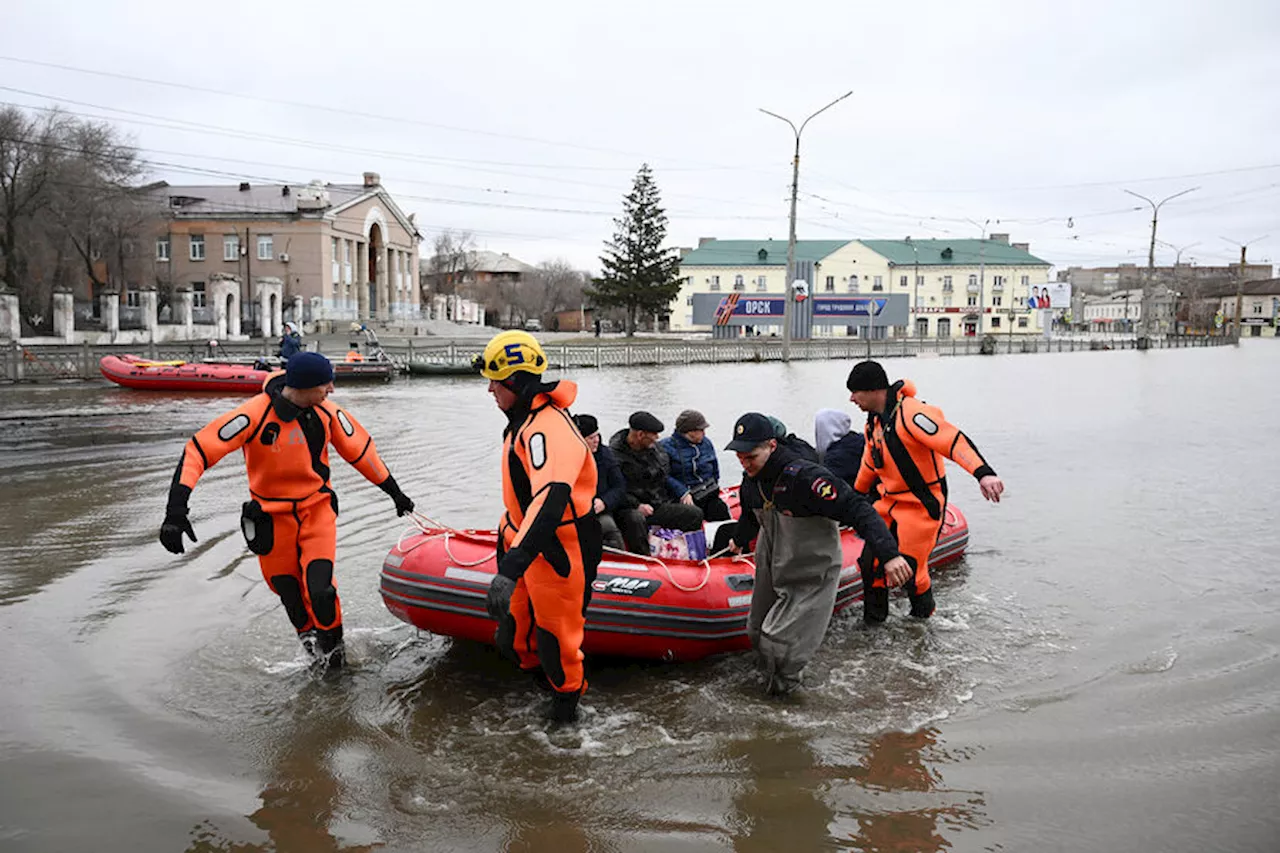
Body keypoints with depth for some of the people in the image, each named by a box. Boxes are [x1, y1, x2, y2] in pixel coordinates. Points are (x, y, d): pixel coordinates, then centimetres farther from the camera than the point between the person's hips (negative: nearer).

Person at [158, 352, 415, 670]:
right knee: (289, 593, 10)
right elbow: (198, 451, -25)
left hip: (318, 508, 1)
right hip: (272, 517, -1)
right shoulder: (254, 415, -24)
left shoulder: (328, 413, -12)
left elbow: (360, 449, 4)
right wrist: (176, 509, -34)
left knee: (320, 587, -14)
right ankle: (308, 636, 42)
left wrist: (394, 492, 12)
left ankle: (331, 645, 15)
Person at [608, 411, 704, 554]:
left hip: (660, 506, 7)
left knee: (695, 514, -11)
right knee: (635, 519, -42)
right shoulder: (615, 454, -12)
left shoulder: (653, 447, 12)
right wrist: (637, 505, -27)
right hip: (631, 509, -6)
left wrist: (683, 492, 9)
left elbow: (666, 477, 24)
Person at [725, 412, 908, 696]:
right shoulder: (752, 480, -5)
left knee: (779, 643, -8)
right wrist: (739, 540, 40)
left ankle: (784, 683, 22)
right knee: (758, 635, 15)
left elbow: (857, 510, -34)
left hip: (811, 579, -7)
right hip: (771, 572, 7)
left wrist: (888, 553, -44)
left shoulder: (803, 477, -31)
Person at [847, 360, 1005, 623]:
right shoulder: (874, 422, 7)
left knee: (909, 569, -4)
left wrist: (984, 473, -47)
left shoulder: (910, 413, -23)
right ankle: (873, 619, 23)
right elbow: (870, 463, 24)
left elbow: (953, 440, -33)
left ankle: (924, 616, 24)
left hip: (922, 504, -8)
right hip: (890, 502, 8)